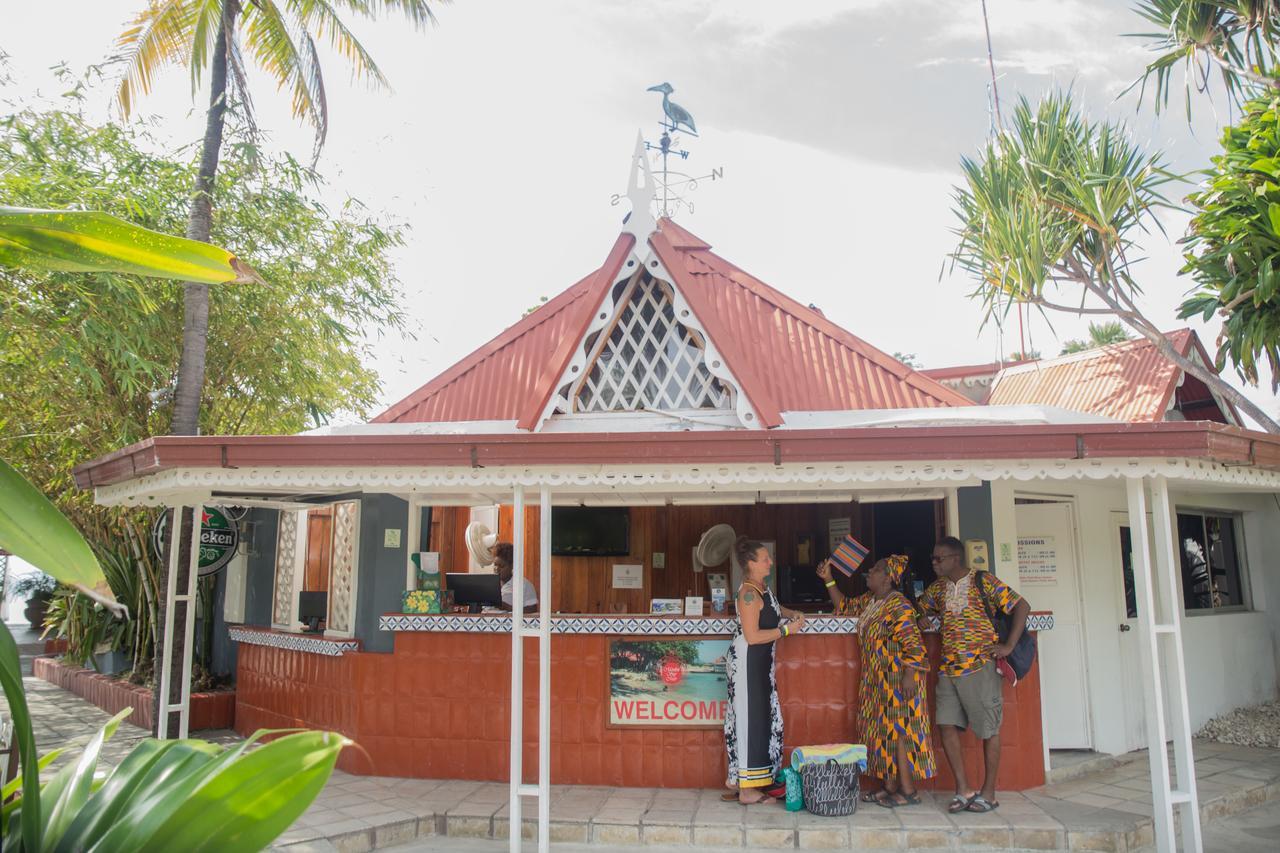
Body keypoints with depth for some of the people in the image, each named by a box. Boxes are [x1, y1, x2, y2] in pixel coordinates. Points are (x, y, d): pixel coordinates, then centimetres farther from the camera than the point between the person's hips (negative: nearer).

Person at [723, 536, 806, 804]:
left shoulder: (762, 586, 9)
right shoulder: (749, 593, -21)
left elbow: (772, 608, 29)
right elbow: (752, 636, -23)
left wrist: (792, 614, 10)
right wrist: (786, 630, -16)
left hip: (759, 661, 10)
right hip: (747, 660, -10)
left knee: (761, 717, 15)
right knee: (751, 719, -3)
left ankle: (738, 779, 27)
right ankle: (748, 789, 5)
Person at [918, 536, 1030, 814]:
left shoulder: (984, 581, -6)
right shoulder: (938, 588, 12)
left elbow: (1022, 606, -7)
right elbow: (918, 612, 25)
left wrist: (1009, 646, -12)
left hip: (981, 666, -6)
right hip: (949, 668, 6)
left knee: (989, 729, 4)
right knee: (947, 725, 0)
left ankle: (989, 793, 15)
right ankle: (963, 790, 10)